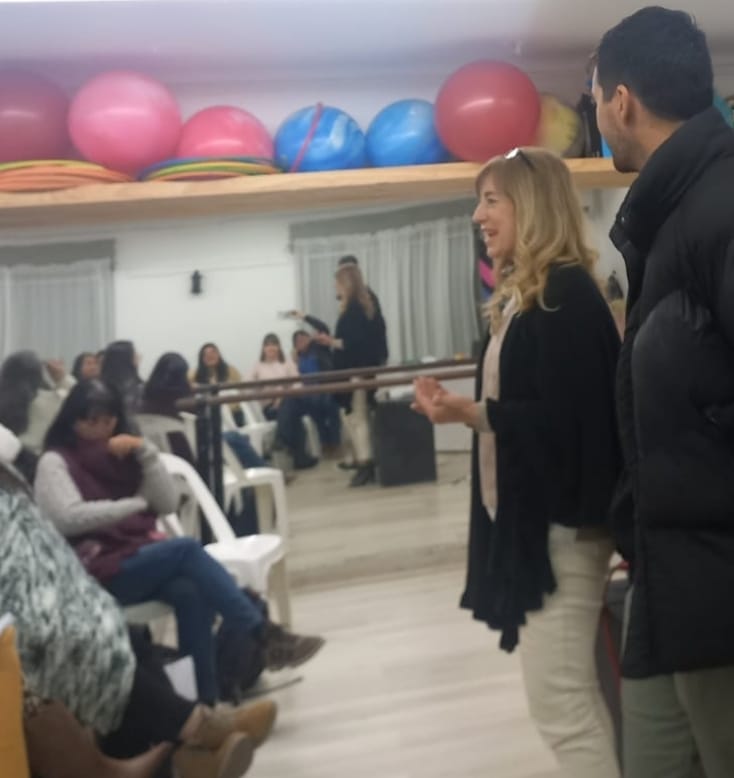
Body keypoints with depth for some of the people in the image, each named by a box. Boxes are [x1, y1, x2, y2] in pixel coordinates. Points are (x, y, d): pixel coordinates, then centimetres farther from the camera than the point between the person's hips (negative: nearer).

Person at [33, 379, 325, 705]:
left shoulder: (122, 453, 16)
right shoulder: (55, 462, 1)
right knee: (186, 549, -28)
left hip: (139, 556, 5)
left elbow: (169, 503, 8)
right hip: (99, 571, -5)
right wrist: (136, 504, -8)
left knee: (189, 592, -30)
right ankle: (266, 637, -27)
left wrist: (145, 451, -5)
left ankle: (210, 698, -32)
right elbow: (68, 518, -16)